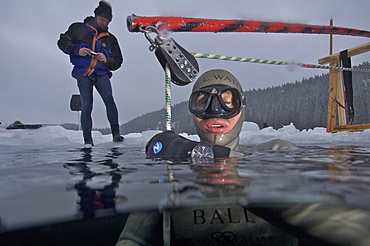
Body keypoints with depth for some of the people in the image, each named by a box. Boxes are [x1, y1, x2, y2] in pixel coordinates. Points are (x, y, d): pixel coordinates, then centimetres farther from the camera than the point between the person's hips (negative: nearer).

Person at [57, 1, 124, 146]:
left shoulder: (110, 39, 15)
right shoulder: (78, 29, 10)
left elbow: (118, 61, 13)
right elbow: (62, 42, 8)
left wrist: (106, 60, -9)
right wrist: (77, 50, -10)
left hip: (101, 74, 2)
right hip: (82, 74, -1)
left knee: (109, 99, -24)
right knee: (86, 105, -10)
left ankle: (116, 133, -24)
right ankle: (87, 139, 0)